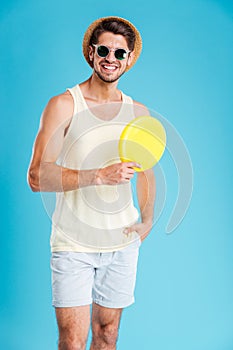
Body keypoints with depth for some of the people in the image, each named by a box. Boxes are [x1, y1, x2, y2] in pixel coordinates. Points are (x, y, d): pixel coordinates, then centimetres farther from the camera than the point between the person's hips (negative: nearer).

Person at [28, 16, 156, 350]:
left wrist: (147, 220, 6)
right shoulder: (63, 105, -7)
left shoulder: (139, 113, 7)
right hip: (73, 244, -4)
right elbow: (37, 176, -15)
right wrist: (99, 175, -25)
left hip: (122, 243, 4)